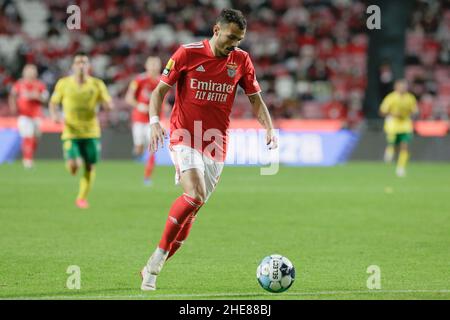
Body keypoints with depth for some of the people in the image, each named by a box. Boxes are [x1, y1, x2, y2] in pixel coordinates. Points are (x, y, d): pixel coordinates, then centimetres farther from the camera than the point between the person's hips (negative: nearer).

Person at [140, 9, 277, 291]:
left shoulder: (241, 60, 5)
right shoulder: (187, 53, -5)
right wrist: (154, 121, -17)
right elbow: (160, 90, 0)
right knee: (195, 196, -26)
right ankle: (157, 259, -13)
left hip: (216, 146, 4)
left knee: (191, 210, 4)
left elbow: (255, 99, 13)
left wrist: (269, 128, -4)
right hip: (185, 138, -4)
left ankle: (153, 268, 17)